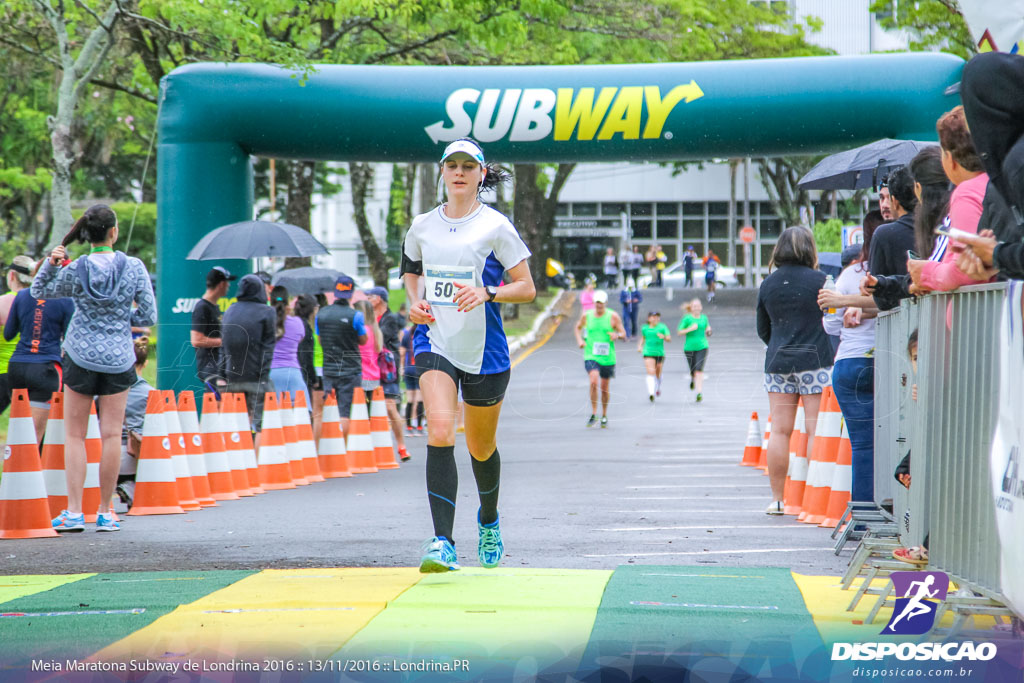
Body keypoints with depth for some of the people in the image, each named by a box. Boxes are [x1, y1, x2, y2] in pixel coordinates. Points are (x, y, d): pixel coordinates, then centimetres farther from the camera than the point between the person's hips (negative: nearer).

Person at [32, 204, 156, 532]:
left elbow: (39, 291, 9)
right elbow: (149, 316, -3)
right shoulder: (134, 268, -7)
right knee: (111, 435, 5)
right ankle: (105, 512, 7)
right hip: (118, 359, 1)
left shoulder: (76, 270, -7)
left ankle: (74, 512, 1)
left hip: (80, 357, 0)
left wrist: (51, 263, -6)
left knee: (74, 435, 6)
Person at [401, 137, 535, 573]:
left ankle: (488, 521, 44)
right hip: (435, 343, 1)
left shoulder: (495, 227, -4)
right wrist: (415, 302, 4)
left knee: (481, 447, 12)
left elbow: (527, 288, -3)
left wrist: (487, 293, -20)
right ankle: (443, 544, -27)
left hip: (485, 350, -1)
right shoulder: (422, 227, 6)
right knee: (440, 431, -21)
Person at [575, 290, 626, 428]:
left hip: (608, 358, 0)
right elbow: (578, 327, 22)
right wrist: (580, 340, 3)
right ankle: (593, 414, -13)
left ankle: (604, 416, 29)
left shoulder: (613, 316, -2)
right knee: (594, 381, -23)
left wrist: (617, 335, -21)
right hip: (591, 356, 0)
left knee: (604, 387, 9)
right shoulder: (586, 316, 3)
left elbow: (623, 334, 2)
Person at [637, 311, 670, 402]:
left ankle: (658, 388, 44)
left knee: (658, 374, 13)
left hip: (660, 353, 0)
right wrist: (640, 346, 11)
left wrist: (664, 337, -27)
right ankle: (651, 393, -26)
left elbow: (669, 339, -6)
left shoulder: (662, 327, 0)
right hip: (648, 353, 0)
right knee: (650, 373, -17)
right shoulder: (645, 328, 8)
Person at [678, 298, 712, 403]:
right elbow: (679, 332, -5)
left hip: (702, 347, 1)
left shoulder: (704, 318, 7)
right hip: (689, 347, -1)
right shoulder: (687, 318, -4)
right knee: (693, 371, 8)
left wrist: (708, 330, 0)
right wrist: (690, 329, -19)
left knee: (699, 370, -14)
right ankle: (692, 380, 45)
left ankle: (699, 393, -16)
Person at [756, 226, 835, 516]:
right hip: (815, 361, -4)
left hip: (777, 362, 4)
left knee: (780, 431, 5)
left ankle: (777, 499, 6)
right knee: (816, 430, -4)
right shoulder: (819, 280, -6)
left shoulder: (768, 283, 7)